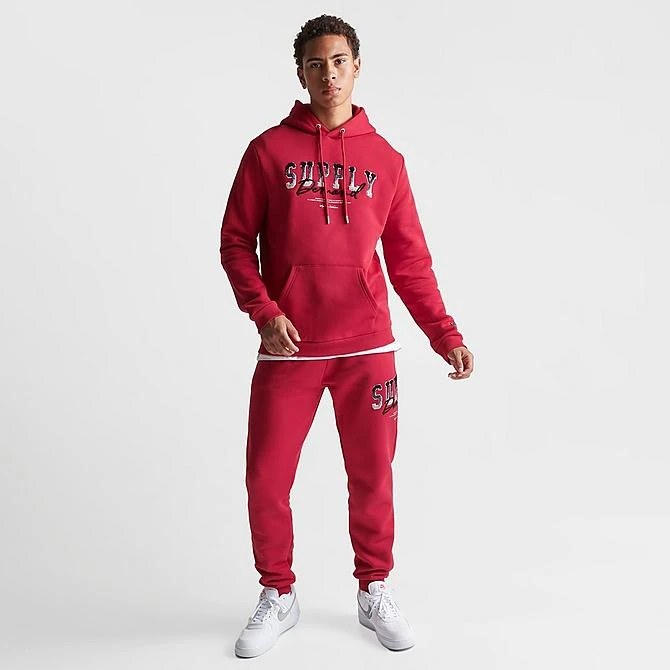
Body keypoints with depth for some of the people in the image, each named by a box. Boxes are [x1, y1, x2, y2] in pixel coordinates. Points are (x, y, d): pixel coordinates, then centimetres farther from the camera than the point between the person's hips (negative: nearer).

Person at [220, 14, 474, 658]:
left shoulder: (385, 159, 8)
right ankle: (278, 597, 25)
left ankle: (374, 591, 29)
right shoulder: (268, 151, 4)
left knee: (372, 477, 9)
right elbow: (235, 243, 3)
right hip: (288, 347, -1)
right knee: (267, 480, 3)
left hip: (368, 348, 1)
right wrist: (264, 312, -12)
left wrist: (446, 336, 0)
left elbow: (410, 260, 8)